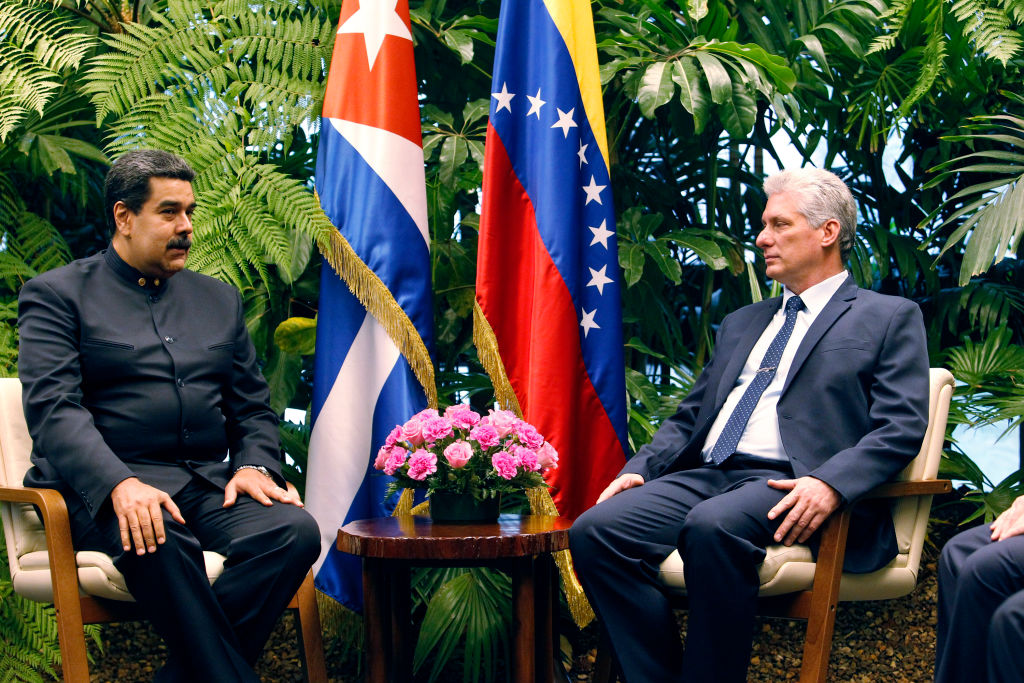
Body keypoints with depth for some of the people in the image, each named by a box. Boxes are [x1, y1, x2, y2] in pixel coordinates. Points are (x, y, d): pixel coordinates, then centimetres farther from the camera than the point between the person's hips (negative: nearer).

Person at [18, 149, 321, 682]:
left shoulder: (219, 299, 23)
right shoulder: (57, 294, 7)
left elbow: (253, 408, 23)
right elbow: (53, 408, -8)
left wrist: (255, 466, -2)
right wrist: (119, 484, -26)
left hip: (209, 482, 5)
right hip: (103, 490, -5)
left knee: (295, 530, -27)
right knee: (159, 542, -39)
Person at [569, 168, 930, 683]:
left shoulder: (889, 318, 10)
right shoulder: (741, 323, 30)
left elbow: (902, 428, -3)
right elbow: (689, 416, 27)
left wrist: (829, 484, -21)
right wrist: (640, 468, 6)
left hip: (788, 486, -6)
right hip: (704, 476, 6)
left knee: (713, 525, -38)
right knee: (595, 530, -20)